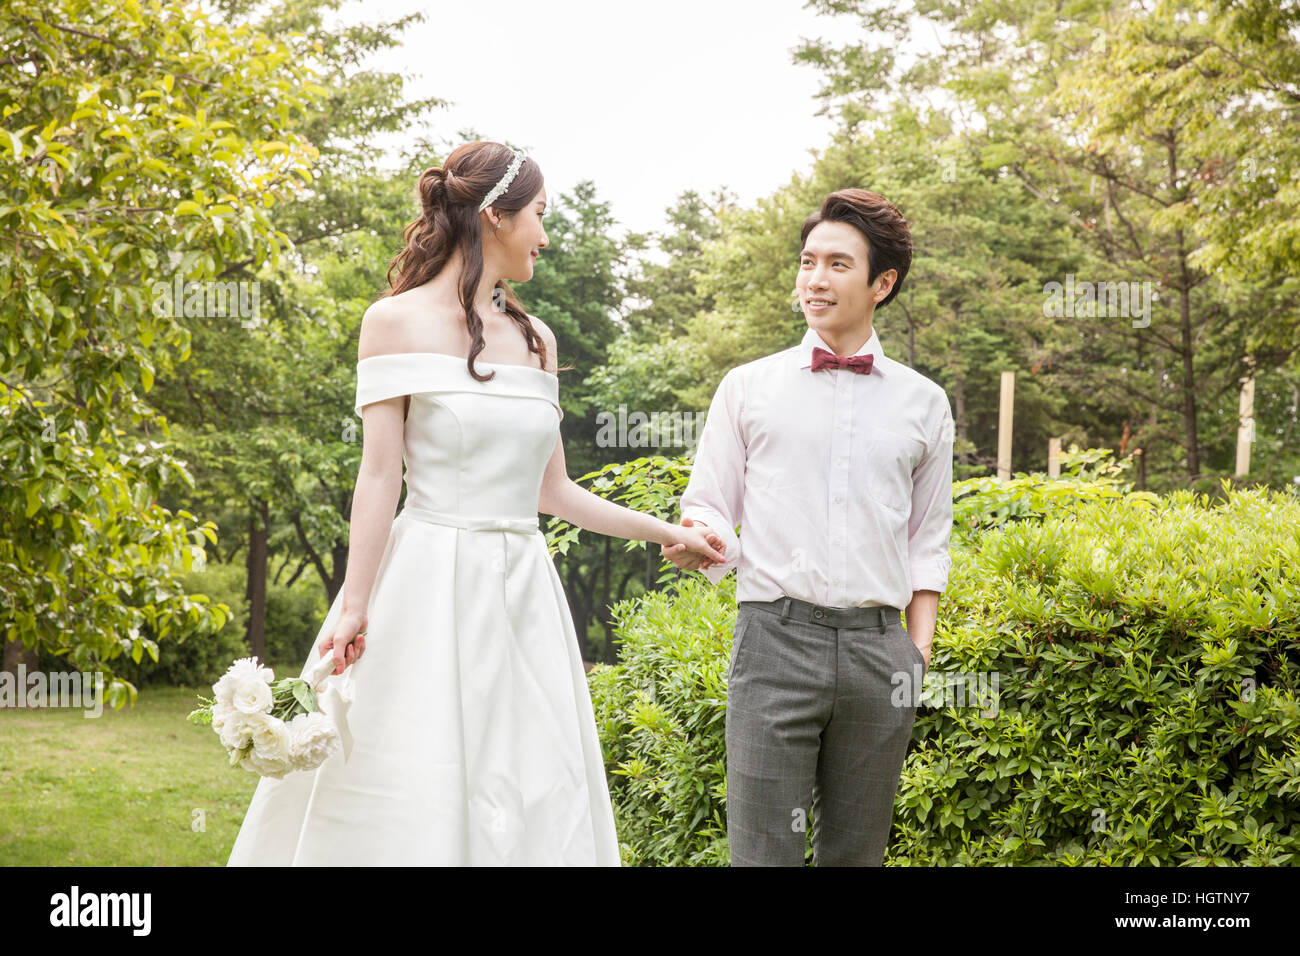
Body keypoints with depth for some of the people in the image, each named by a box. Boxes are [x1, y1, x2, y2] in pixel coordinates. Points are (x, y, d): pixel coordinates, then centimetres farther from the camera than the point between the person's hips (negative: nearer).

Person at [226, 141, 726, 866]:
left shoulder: (535, 337, 13)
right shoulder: (398, 321, -2)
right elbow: (380, 476, -7)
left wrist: (667, 533, 18)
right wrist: (354, 607, -13)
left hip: (524, 594, 6)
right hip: (430, 588, -6)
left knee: (536, 806, 5)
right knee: (413, 810, -4)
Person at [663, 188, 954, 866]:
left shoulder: (923, 403, 13)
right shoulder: (749, 388, 10)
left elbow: (928, 541, 16)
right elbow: (712, 508, 11)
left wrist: (919, 648, 7)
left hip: (879, 649, 2)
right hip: (775, 636, -2)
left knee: (855, 853, 8)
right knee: (763, 851, -5)